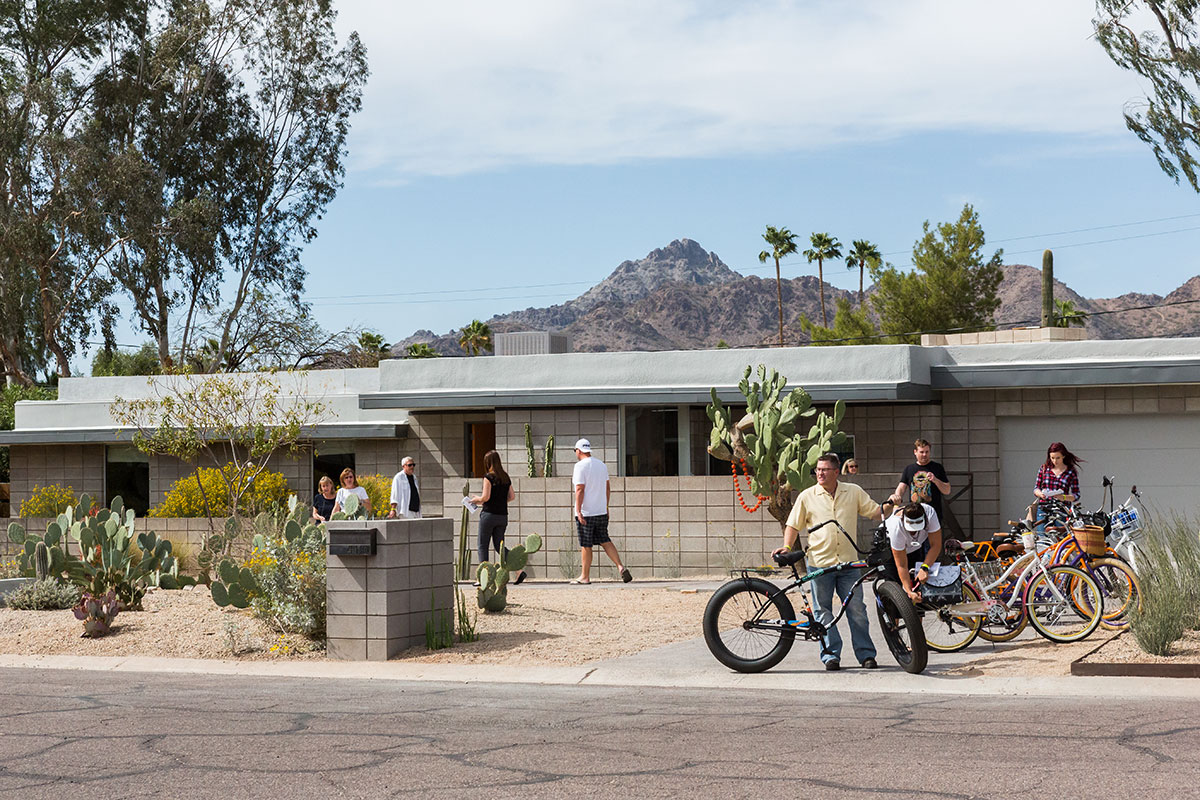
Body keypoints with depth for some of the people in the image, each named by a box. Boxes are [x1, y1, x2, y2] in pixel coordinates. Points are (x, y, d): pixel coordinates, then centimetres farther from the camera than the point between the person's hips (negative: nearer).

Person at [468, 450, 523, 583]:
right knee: (499, 546, 11)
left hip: (489, 514, -6)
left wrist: (476, 499, 3)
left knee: (483, 546, 4)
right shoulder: (506, 477, 9)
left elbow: (485, 497, -16)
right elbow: (512, 496, 10)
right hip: (503, 515, 6)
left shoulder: (489, 477, -10)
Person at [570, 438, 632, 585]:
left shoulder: (580, 466, -11)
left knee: (586, 545, 1)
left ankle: (585, 576, 8)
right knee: (605, 541, 10)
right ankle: (620, 567, -6)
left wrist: (578, 511, -20)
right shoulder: (602, 465, 11)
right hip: (602, 512, 7)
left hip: (586, 512, -7)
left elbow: (580, 490, -18)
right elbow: (608, 488, 17)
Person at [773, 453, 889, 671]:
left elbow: (875, 512, 10)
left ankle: (866, 654, 9)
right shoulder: (807, 497, 5)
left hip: (849, 562, 0)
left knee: (856, 609, 1)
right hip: (819, 562, 0)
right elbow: (793, 525, 8)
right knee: (823, 610, 3)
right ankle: (831, 655, 10)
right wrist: (787, 546, -7)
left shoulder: (854, 492, 8)